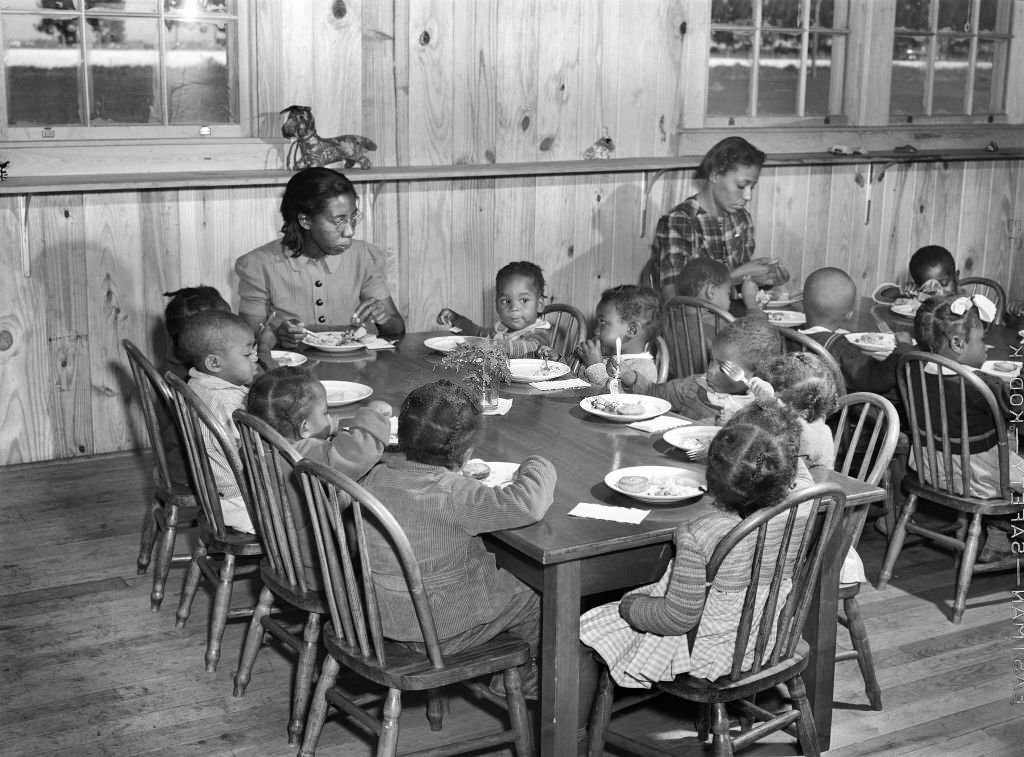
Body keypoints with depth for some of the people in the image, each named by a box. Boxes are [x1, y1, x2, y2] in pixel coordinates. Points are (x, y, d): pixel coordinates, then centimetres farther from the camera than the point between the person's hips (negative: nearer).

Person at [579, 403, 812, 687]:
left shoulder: (699, 535, -37)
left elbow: (679, 618, -24)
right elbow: (797, 467, 5)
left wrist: (629, 607, -8)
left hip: (707, 653, -6)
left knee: (590, 628, 14)